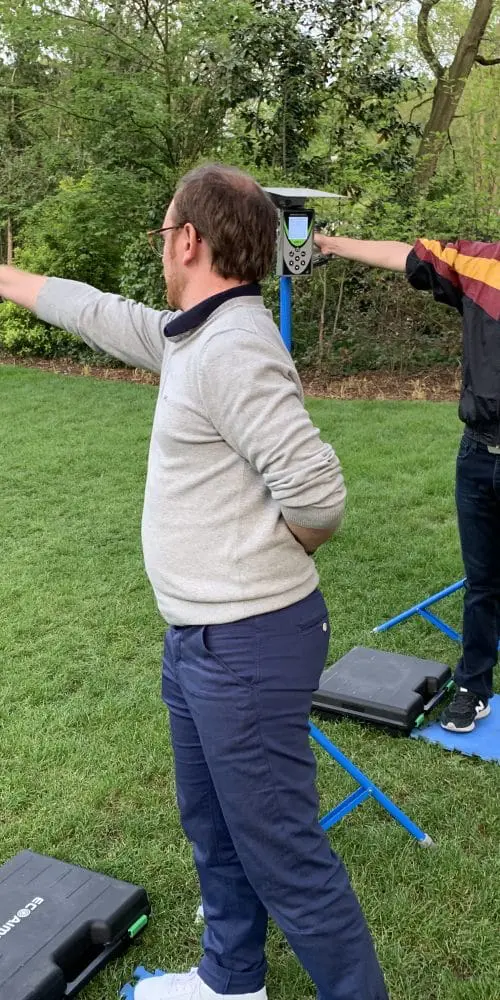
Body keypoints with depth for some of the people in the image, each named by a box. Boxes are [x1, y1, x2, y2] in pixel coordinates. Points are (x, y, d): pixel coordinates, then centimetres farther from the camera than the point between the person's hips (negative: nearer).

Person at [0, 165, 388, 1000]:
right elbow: (102, 314, 22)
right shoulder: (192, 335, 7)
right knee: (214, 829, 24)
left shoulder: (233, 350, -23)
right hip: (199, 638, 10)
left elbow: (316, 495, -29)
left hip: (246, 643, -10)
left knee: (282, 853, 2)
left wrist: (265, 552, -8)